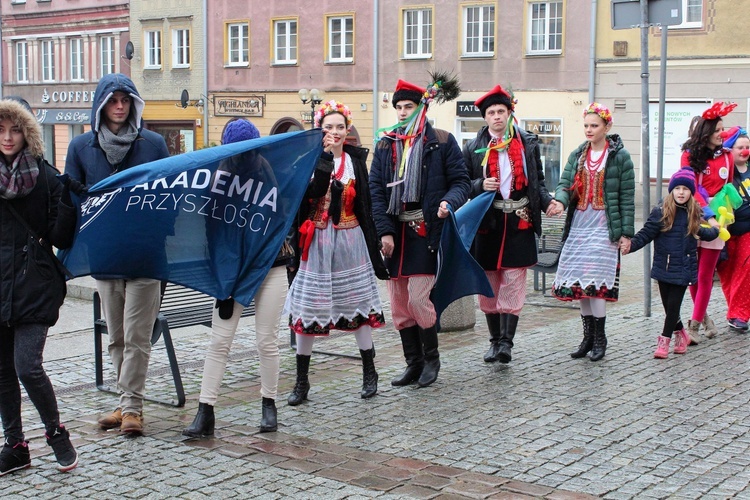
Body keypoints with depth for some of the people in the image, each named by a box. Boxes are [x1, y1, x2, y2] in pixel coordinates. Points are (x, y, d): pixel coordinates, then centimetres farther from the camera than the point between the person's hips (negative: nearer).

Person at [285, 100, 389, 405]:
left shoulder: (355, 160, 5)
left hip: (349, 240, 1)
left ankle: (369, 373, 21)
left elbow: (364, 205, 6)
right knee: (307, 307, 1)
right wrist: (325, 158, -23)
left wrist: (372, 247, 4)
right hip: (317, 241, -1)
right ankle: (301, 382, 10)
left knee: (357, 302, 7)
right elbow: (308, 195, -18)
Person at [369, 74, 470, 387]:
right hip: (395, 233, 4)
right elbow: (375, 190, 6)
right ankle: (413, 363, 19)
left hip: (427, 232, -4)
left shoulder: (442, 142, 2)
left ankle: (431, 358, 12)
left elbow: (461, 181, 3)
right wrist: (385, 231, -5)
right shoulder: (385, 145, 11)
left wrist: (449, 202, -19)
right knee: (398, 305, 6)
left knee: (418, 299, -10)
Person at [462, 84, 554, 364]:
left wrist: (547, 201, -5)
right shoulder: (474, 148, 5)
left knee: (512, 285, -6)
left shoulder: (528, 143, 7)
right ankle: (495, 340, 20)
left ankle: (506, 341, -4)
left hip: (519, 223, -1)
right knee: (488, 286, 7)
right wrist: (481, 186, -13)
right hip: (487, 223, 1)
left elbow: (538, 181, 12)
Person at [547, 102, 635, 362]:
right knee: (579, 282, 4)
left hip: (603, 228, -5)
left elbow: (627, 196, -2)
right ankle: (588, 336, 16)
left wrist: (625, 232, -6)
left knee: (596, 282, -10)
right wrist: (560, 201, -20)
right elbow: (565, 183, 4)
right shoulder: (577, 155, 13)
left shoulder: (620, 156, -1)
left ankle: (599, 338, 2)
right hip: (578, 226, 5)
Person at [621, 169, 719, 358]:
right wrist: (631, 245, -24)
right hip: (664, 267, -1)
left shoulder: (694, 214, 4)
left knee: (673, 305, -3)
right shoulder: (661, 212, -7)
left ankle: (665, 340, 7)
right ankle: (680, 334, 31)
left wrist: (715, 231, 12)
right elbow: (646, 234, -11)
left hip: (683, 269, 1)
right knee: (668, 305, 8)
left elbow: (701, 233, 20)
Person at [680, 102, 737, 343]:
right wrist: (708, 215, -19)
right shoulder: (690, 156, -2)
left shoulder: (726, 156, 6)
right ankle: (703, 316, 25)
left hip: (716, 219, 1)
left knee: (705, 275, 0)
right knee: (692, 273, 5)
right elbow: (691, 189, -9)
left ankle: (694, 325, 4)